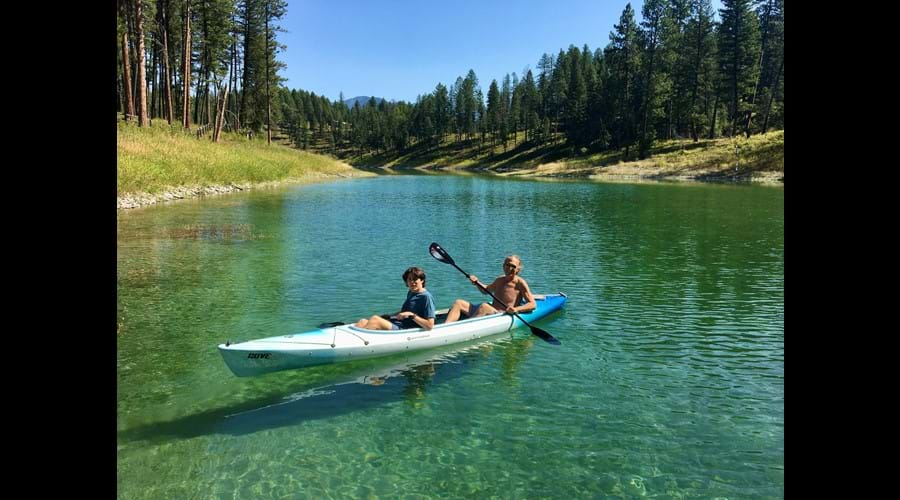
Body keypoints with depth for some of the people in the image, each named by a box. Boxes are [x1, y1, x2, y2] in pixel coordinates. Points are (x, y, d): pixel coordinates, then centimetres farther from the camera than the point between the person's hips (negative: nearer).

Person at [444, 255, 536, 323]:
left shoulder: (520, 283, -2)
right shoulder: (500, 280, 17)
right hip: (490, 313, 7)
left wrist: (516, 309, -25)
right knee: (458, 303, -5)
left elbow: (533, 304, -7)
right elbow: (486, 290, 35)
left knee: (484, 306, -37)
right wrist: (477, 283, 15)